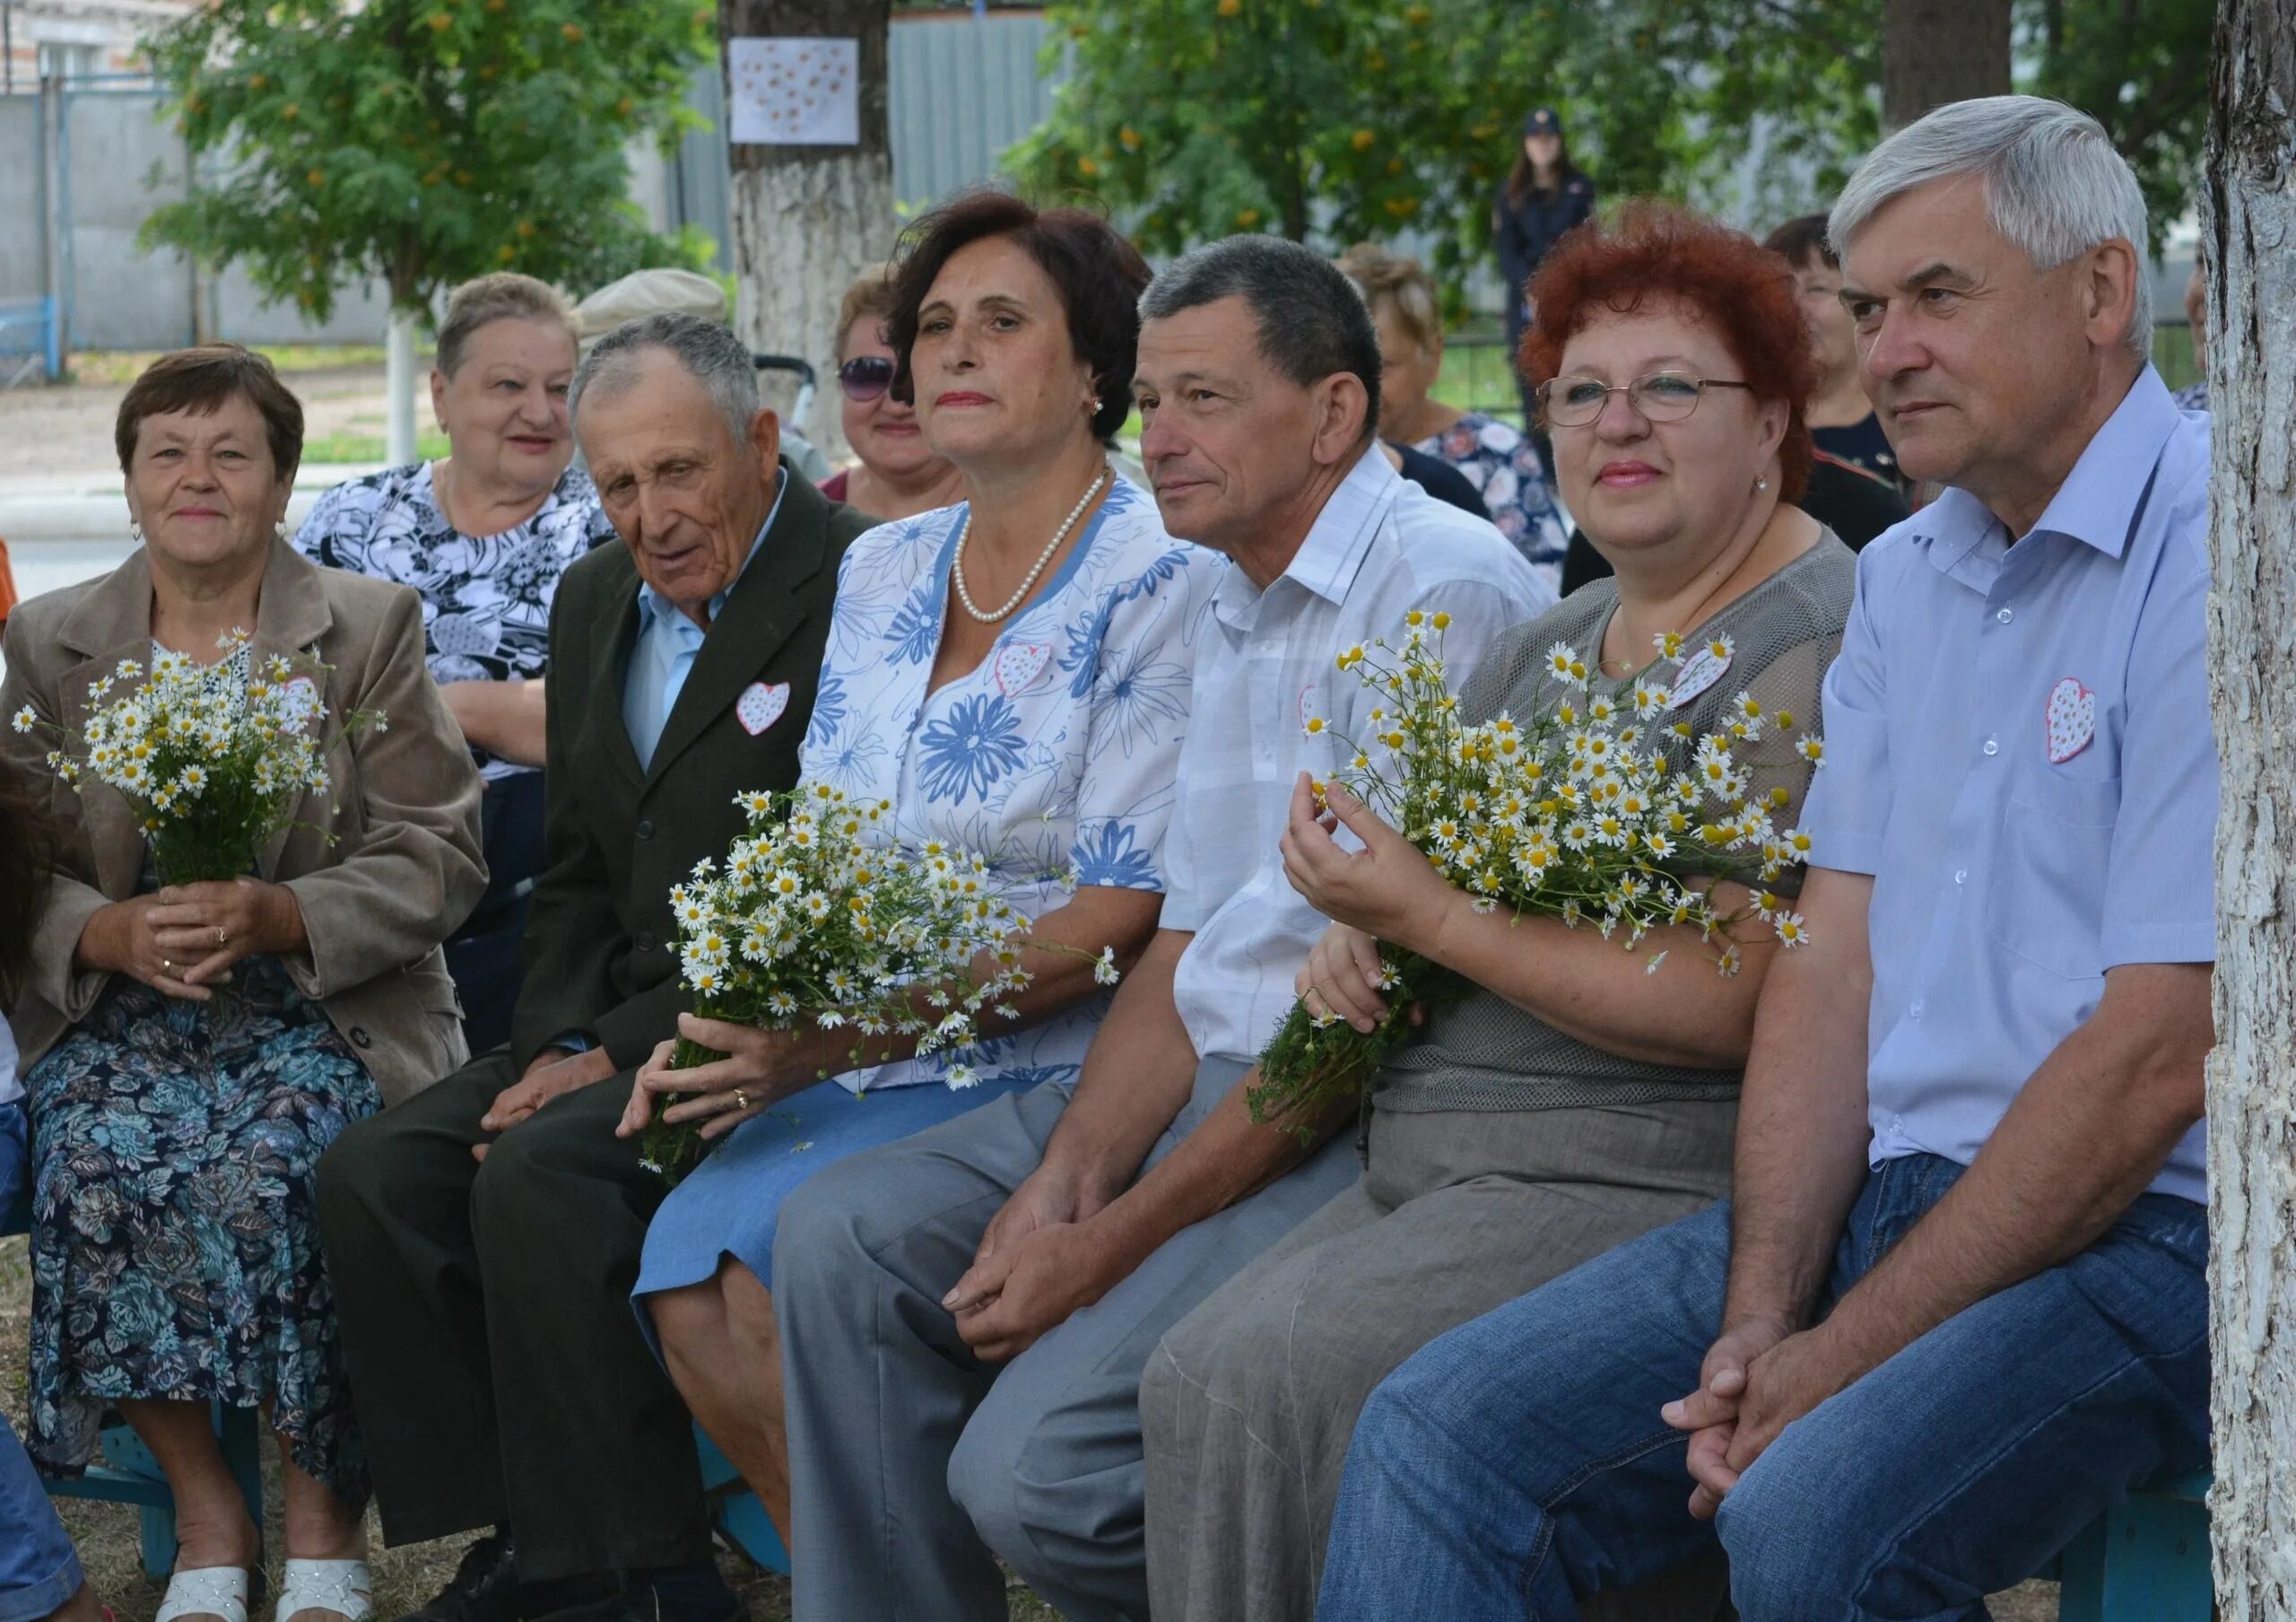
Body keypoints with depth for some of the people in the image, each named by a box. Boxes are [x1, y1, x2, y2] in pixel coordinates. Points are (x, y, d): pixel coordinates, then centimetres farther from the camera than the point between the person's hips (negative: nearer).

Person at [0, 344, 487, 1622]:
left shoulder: (371, 630, 5)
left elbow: (437, 860, -2)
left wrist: (269, 915, -19)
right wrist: (116, 934, -17)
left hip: (323, 1003, -2)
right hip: (119, 1007, 2)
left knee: (267, 1165, -32)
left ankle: (325, 1513, -12)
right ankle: (206, 1515, -12)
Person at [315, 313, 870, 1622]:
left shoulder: (857, 588, -14)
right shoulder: (596, 601, 13)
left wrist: (618, 1055, -18)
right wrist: (556, 1047, -1)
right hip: (623, 1024, 8)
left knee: (540, 1173, -28)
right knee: (375, 1173, -7)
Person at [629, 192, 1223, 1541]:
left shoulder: (1160, 582, -8)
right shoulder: (881, 572, 14)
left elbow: (1120, 915, -14)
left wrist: (852, 1034, -19)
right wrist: (736, 1016, -1)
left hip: (1053, 1071, -6)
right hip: (872, 1068, 6)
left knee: (794, 1271, -26)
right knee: (689, 1278, -19)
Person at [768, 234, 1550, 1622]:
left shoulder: (1441, 590, -16)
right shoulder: (1235, 611, 16)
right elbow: (1187, 953, 13)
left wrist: (1113, 1241, -17)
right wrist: (1065, 1180, -5)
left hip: (1360, 1129, -9)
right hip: (1214, 1084, 10)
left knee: (1035, 1466, -23)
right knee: (845, 1237, 0)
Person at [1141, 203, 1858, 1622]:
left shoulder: (1813, 652, -10)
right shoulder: (1544, 653, 18)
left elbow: (1728, 1005, -19)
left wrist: (1427, 915, -15)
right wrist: (1359, 944, 1)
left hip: (1644, 1176, -8)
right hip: (1426, 1171, 8)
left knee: (1268, 1371, -23)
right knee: (1193, 1377, -12)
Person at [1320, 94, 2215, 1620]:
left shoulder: (2213, 558, -12)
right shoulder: (1905, 579, 16)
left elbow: (2154, 1054, -18)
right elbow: (1833, 962, 10)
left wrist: (1845, 1355, -16)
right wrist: (1761, 1316, -6)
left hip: (2151, 1227, -8)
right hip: (1891, 1194, 8)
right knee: (1447, 1435, -8)